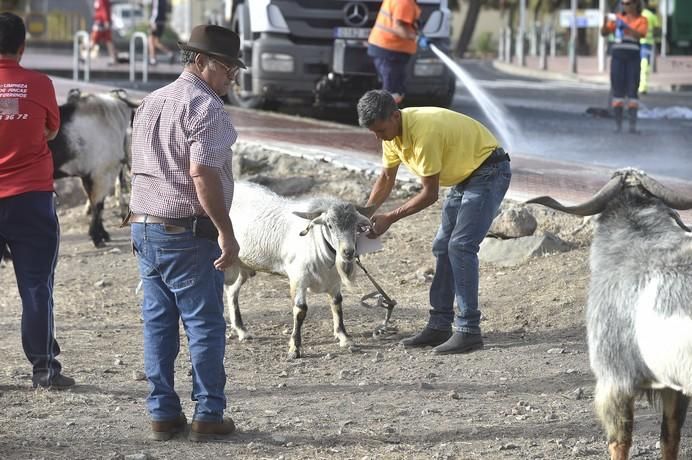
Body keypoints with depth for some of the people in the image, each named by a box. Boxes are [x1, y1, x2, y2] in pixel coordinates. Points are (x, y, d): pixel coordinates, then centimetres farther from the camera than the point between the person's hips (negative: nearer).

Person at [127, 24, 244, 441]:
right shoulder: (206, 107, -12)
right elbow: (202, 173, -21)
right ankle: (208, 415, 2)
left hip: (145, 227, 8)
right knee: (205, 325, 0)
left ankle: (163, 414, 11)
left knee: (158, 323, 9)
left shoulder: (150, 103, 16)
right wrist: (226, 233, -19)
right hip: (188, 233, -8)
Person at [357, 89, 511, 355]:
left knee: (460, 246, -19)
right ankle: (439, 326, 13)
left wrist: (389, 219, -22)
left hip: (489, 171, -10)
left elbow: (429, 195, -25)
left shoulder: (423, 133, -32)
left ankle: (468, 331, -19)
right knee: (442, 248, 8)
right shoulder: (391, 131, -5)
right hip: (464, 176, 10)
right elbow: (386, 178, 9)